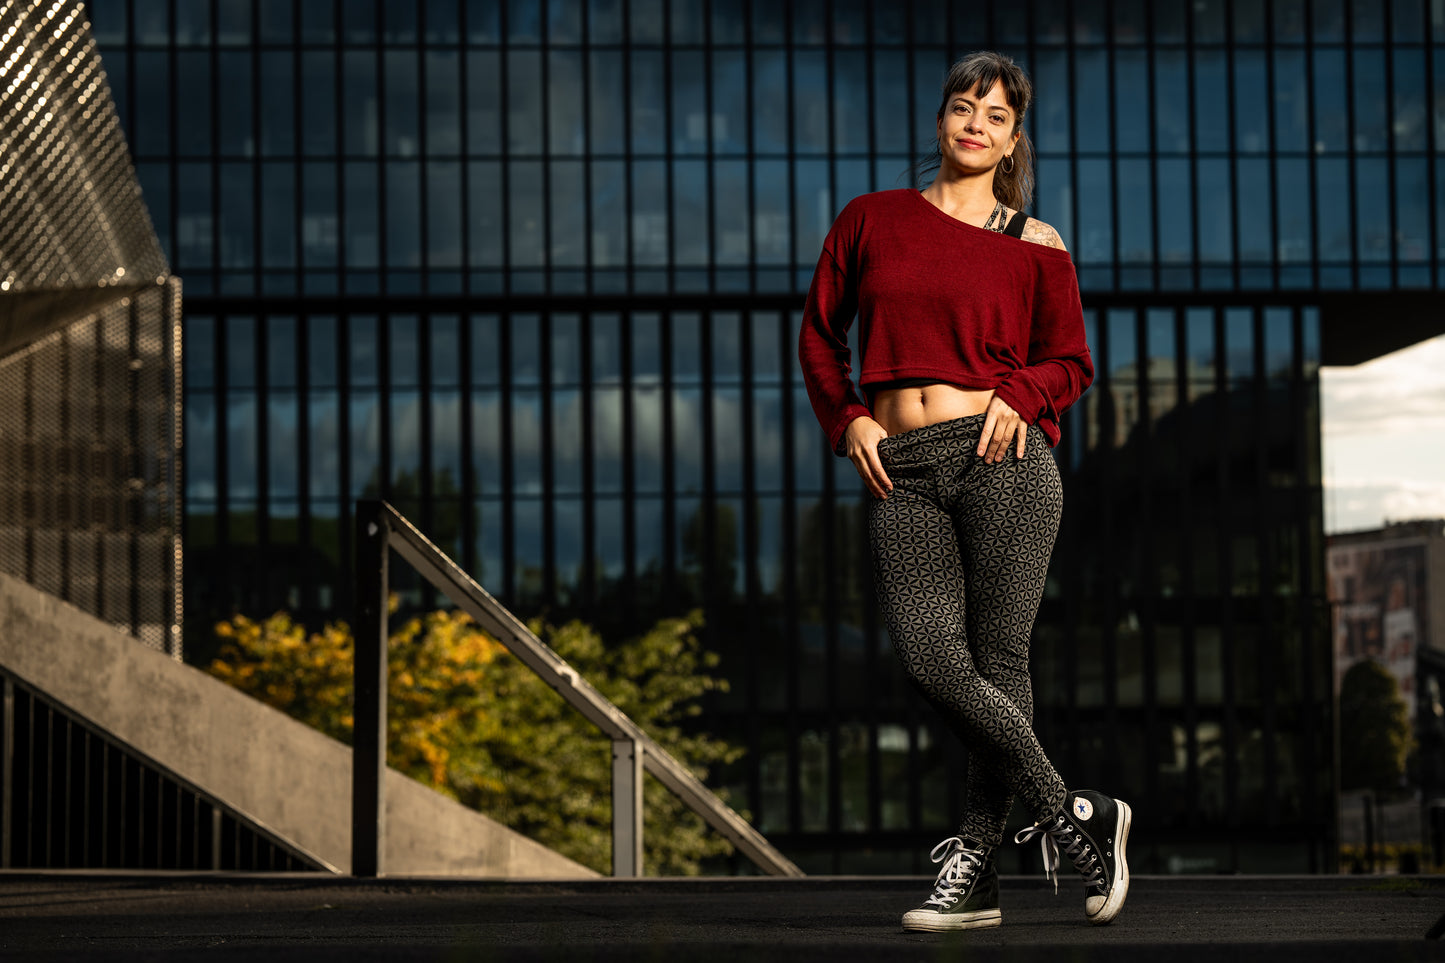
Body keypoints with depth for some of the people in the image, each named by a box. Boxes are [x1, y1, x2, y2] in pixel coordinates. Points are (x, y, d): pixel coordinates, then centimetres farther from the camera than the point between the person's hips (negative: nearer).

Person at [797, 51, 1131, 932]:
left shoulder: (1036, 247, 9)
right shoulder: (874, 220, 13)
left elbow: (1072, 363, 14)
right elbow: (821, 333, 19)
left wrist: (1018, 393, -6)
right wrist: (847, 420, 5)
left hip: (1001, 457, -1)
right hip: (902, 471, 2)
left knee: (997, 660, -7)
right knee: (930, 657, -13)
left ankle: (975, 867, 5)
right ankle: (1070, 816, 0)